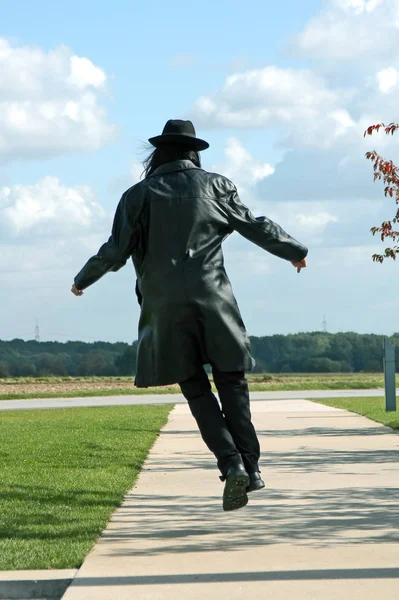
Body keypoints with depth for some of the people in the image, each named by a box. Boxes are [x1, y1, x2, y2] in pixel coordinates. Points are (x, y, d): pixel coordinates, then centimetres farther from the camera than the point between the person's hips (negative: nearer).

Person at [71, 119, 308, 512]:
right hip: (212, 300, 0)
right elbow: (257, 228, 12)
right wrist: (294, 251, 28)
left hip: (165, 306, 0)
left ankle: (231, 464, -12)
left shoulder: (140, 195, 3)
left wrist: (83, 281, 15)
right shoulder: (214, 186, 6)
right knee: (231, 382, 9)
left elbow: (116, 251, -3)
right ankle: (250, 467, 4)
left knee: (195, 388, 5)